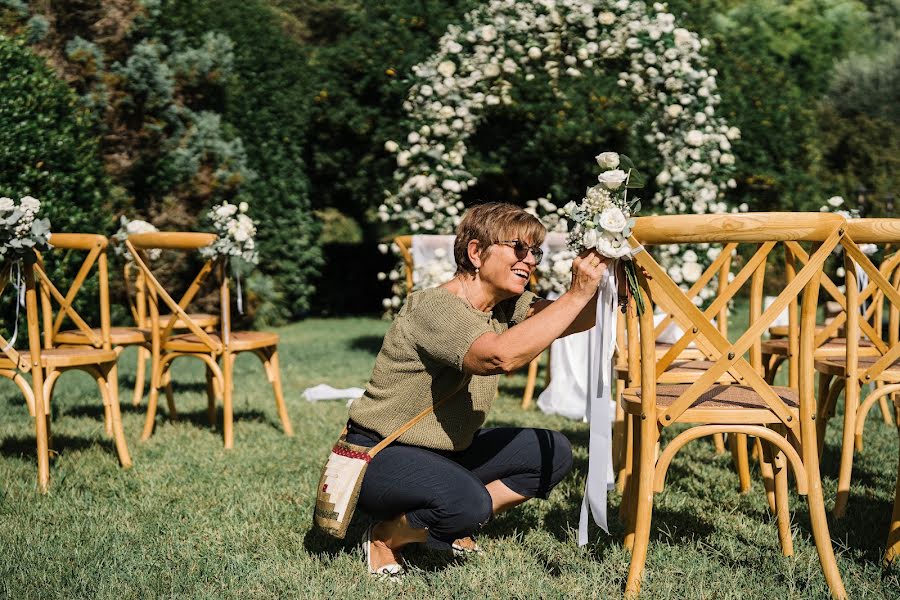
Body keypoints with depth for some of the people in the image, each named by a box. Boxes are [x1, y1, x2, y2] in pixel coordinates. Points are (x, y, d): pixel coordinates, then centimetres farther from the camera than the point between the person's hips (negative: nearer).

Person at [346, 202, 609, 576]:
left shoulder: (505, 304, 1)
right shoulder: (433, 307, -26)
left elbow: (575, 319, -13)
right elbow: (500, 356, -43)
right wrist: (576, 294, -41)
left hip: (446, 451, 9)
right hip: (381, 457, -9)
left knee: (553, 453, -2)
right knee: (469, 504, -34)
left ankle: (456, 527, 7)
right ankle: (386, 536, -3)